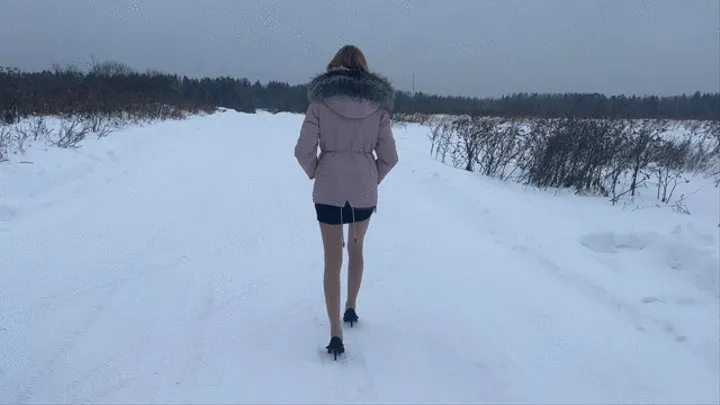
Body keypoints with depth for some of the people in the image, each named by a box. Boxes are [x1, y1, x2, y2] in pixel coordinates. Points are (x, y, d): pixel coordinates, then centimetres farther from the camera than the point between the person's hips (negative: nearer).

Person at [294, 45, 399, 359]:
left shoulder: (320, 101, -5)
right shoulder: (378, 105, 0)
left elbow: (303, 151, -8)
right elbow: (389, 156, 0)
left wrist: (315, 174, 10)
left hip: (328, 189, -2)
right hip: (364, 190, 2)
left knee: (333, 259, 5)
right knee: (356, 248, 24)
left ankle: (336, 334, 3)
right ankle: (351, 309, 37)